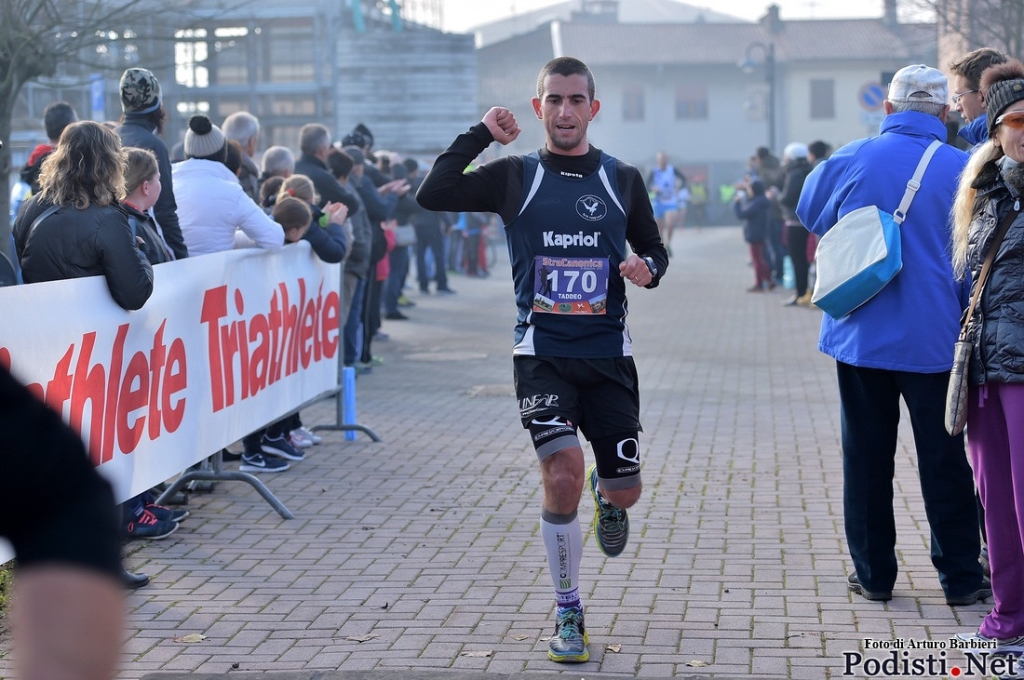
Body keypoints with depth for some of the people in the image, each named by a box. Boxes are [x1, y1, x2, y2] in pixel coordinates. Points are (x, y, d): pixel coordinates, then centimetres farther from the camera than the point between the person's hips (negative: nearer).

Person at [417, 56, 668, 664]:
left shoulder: (623, 179, 7)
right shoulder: (516, 176, 3)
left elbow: (655, 249, 17)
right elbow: (432, 196, -7)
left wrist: (647, 267, -6)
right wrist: (481, 133, -8)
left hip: (608, 352, 2)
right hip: (542, 351, -2)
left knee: (625, 491, 3)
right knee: (563, 476, -18)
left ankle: (607, 499, 45)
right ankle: (568, 611, 2)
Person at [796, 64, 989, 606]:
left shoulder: (850, 160, -3)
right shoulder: (962, 169, -7)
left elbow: (809, 212, 16)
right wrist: (969, 329, 15)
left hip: (860, 334, 1)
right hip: (933, 338, -1)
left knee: (866, 457, 11)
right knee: (944, 460, 8)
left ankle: (873, 573, 16)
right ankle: (960, 576, 13)